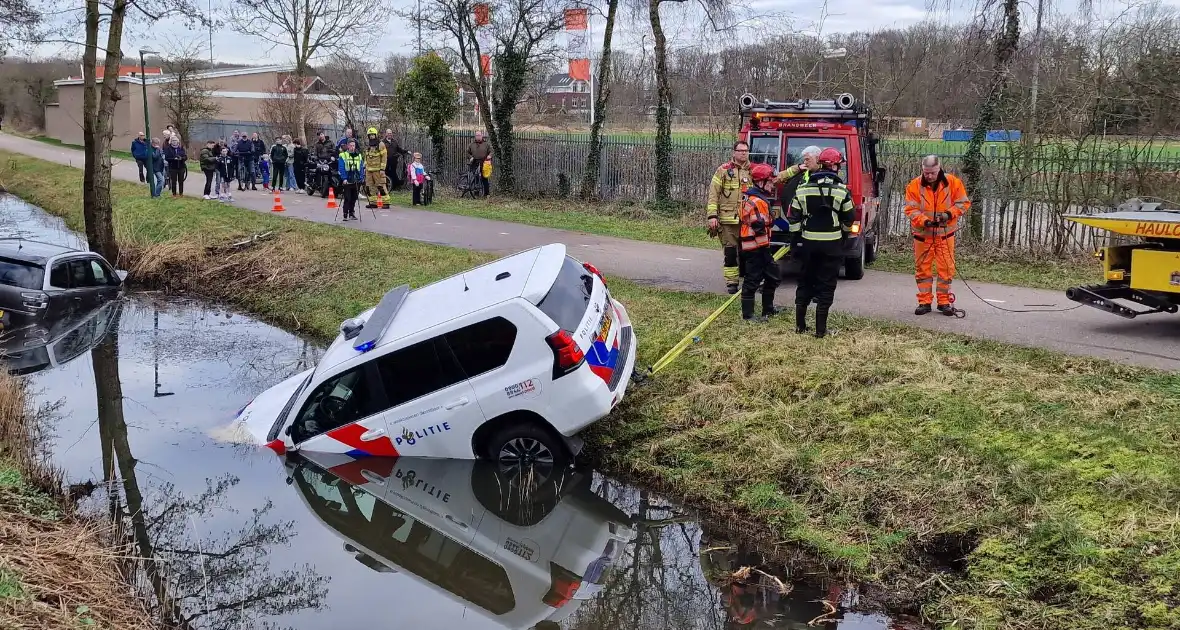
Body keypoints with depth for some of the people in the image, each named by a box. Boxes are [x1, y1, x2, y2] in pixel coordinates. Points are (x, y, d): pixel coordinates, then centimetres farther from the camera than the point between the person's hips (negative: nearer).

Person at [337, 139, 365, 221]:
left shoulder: (359, 156, 12)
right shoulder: (343, 156, -2)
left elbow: (361, 168, 12)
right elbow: (341, 169, -8)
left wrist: (361, 178, 2)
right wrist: (344, 179, -16)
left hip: (356, 181, 4)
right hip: (347, 181, -4)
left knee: (354, 198, 9)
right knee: (347, 198, -7)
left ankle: (352, 213, 20)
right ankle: (345, 215, -5)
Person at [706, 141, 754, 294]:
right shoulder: (724, 170, 0)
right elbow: (713, 193, -3)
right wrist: (712, 215, -11)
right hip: (728, 219, -3)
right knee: (730, 251, 0)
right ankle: (731, 282, 6)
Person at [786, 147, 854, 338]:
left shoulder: (803, 188, 0)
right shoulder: (841, 191, -6)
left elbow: (793, 218, 0)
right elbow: (848, 220, 2)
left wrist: (796, 240, 9)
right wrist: (843, 235, 21)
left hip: (808, 243, 3)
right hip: (832, 244, -3)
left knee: (805, 282, 15)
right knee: (826, 285, 3)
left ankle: (800, 325, 18)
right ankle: (821, 329, 3)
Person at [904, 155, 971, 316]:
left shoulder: (953, 182, -4)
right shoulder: (915, 185, -7)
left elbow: (963, 202, 1)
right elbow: (910, 209, -8)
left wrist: (949, 213, -16)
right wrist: (924, 221, -23)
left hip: (945, 234, 0)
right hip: (923, 234, 0)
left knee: (946, 268, 3)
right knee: (922, 268, 5)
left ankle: (944, 301, 14)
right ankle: (924, 302, 14)